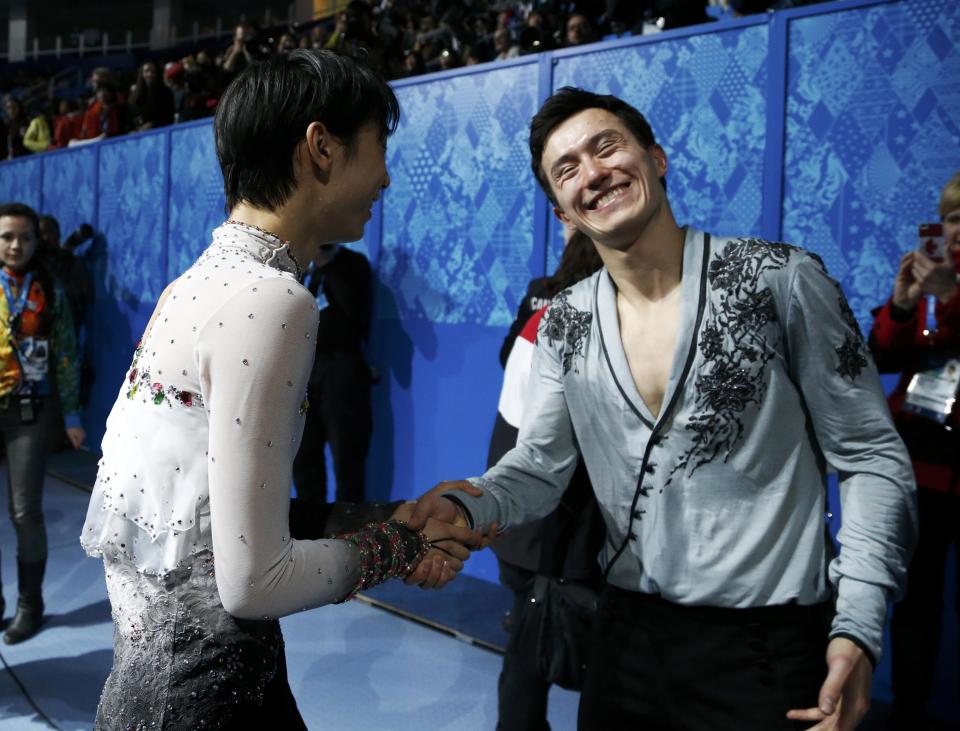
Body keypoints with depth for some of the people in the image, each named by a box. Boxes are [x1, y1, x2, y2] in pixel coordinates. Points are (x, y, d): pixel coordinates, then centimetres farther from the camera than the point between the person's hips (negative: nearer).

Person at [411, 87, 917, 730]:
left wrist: (858, 627, -16)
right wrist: (466, 504, -19)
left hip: (765, 646, -3)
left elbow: (872, 459, -7)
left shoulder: (780, 279, -10)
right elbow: (539, 466, 3)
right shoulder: (565, 322, 3)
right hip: (627, 632, 4)